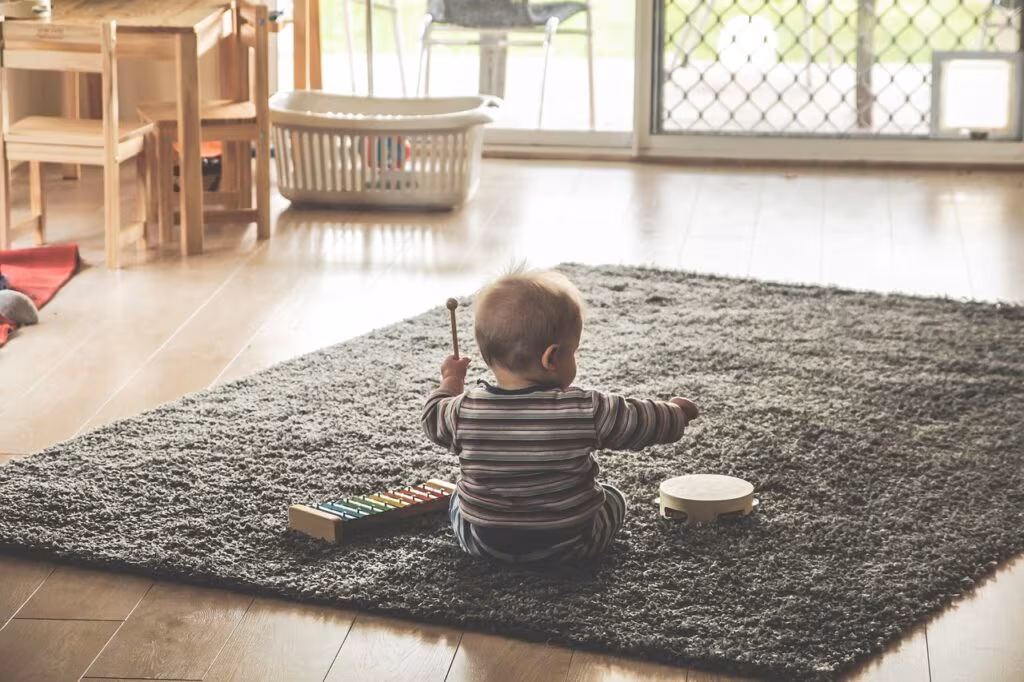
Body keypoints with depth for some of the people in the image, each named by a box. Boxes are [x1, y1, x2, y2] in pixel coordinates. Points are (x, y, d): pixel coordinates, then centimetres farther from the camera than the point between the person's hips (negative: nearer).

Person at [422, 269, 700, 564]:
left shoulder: (466, 410, -16)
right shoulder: (587, 411, -21)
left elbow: (434, 419, 5)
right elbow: (644, 422, -8)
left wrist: (451, 380, 25)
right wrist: (676, 411, 13)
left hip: (482, 542, 2)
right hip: (568, 545, -1)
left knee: (458, 497, 32)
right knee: (614, 498, 27)